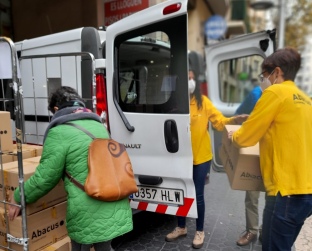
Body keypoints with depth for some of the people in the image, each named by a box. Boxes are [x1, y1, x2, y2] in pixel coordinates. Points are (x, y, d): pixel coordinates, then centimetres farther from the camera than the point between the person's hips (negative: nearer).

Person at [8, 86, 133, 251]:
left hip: (89, 212, -6)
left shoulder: (59, 132, -9)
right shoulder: (98, 126, 13)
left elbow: (45, 177, -6)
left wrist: (18, 198, 11)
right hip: (116, 205, 7)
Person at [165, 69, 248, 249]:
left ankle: (200, 232, 30)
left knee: (198, 195, 8)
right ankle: (181, 227, 38)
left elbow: (219, 121, -9)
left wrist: (233, 120, -26)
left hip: (201, 157, -1)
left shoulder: (203, 101, -5)